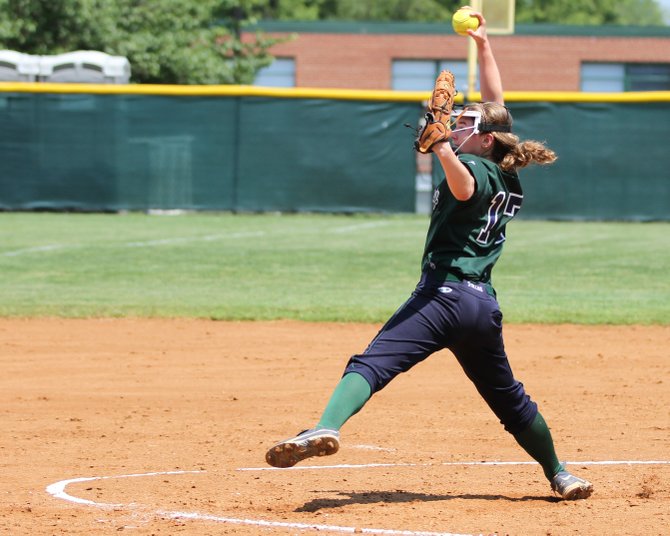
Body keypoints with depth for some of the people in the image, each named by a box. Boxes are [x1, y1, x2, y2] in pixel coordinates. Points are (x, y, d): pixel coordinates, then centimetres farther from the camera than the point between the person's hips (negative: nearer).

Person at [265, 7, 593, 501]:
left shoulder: (477, 167, -2)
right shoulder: (508, 176, 19)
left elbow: (464, 187, -29)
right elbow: (497, 107, 31)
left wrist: (442, 148, -43)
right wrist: (484, 46, 36)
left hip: (446, 292, -8)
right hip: (485, 305, 8)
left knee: (373, 363, -24)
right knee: (508, 398, 24)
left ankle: (327, 428, -46)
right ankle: (559, 474, 31)